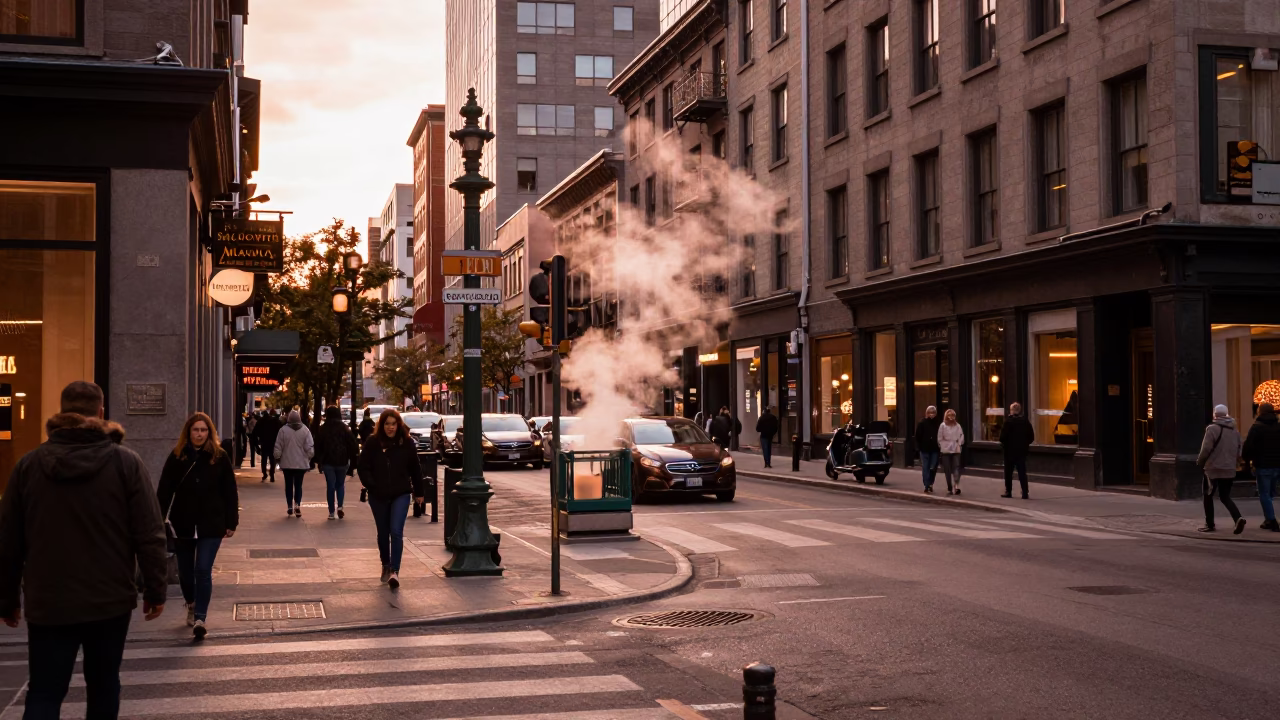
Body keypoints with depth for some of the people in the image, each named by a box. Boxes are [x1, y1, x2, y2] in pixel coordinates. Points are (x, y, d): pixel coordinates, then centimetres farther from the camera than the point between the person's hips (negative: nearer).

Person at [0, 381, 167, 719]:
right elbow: (149, 535, -8)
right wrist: (155, 589, 1)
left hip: (48, 602, 1)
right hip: (110, 599, 0)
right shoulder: (126, 462, -5)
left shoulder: (29, 464, 1)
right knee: (103, 685, 15)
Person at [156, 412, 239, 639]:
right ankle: (191, 605, 39)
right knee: (185, 571, 14)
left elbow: (229, 492, 1)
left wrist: (231, 522, -1)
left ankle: (200, 618, -8)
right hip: (183, 524, 2)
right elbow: (164, 491, -2)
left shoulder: (220, 458, -2)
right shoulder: (176, 457, -1)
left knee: (203, 571, -11)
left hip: (211, 525, -2)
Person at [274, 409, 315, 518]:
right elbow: (310, 447, -7)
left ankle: (290, 507, 8)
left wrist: (277, 457, 12)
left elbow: (278, 448, -4)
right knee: (298, 485, 9)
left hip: (287, 463, -1)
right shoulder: (305, 430, -6)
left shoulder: (283, 430, -8)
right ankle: (297, 504, -12)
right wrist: (309, 457, 10)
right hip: (301, 463, 1)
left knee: (289, 485, 11)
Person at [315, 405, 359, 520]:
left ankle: (331, 512, 4)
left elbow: (317, 446, 2)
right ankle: (340, 506, -5)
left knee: (330, 486, 5)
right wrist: (353, 461, 1)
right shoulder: (345, 429, -3)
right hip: (342, 462, 0)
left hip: (327, 462, 0)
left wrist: (318, 461, 8)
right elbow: (352, 445, -4)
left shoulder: (322, 429, 0)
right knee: (340, 484, 14)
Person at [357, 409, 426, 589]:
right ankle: (386, 566, 33)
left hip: (400, 494, -1)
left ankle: (395, 571, -14)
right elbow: (363, 467, -1)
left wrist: (419, 491, 8)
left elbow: (415, 469, 5)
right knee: (383, 533, 14)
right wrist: (371, 485, -12)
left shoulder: (407, 443, -2)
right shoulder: (372, 443, -4)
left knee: (396, 532, -14)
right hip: (378, 496, 1)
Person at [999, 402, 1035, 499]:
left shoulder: (1008, 421, -13)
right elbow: (1031, 437, 3)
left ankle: (1008, 491, 14)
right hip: (1022, 450, 3)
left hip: (1010, 450, -3)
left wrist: (1003, 443, 4)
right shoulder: (1025, 421, 0)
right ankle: (1025, 492, -2)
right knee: (1022, 472, 6)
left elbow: (1003, 436, -15)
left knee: (1008, 472, 10)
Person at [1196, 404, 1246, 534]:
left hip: (1213, 469, -6)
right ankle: (1238, 518, -13)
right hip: (1229, 470, 6)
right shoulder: (1235, 431, 9)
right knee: (1225, 497, 11)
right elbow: (1238, 451, 12)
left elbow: (1206, 449, -16)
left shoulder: (1212, 429, -12)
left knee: (1208, 496, 11)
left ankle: (1209, 524, 14)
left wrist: (1200, 463, -1)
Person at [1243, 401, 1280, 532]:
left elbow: (1248, 446, -15)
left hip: (1263, 467, -6)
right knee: (1269, 493, 18)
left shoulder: (1257, 427, -9)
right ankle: (1268, 520, 21)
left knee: (1264, 495, -1)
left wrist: (1247, 460, -1)